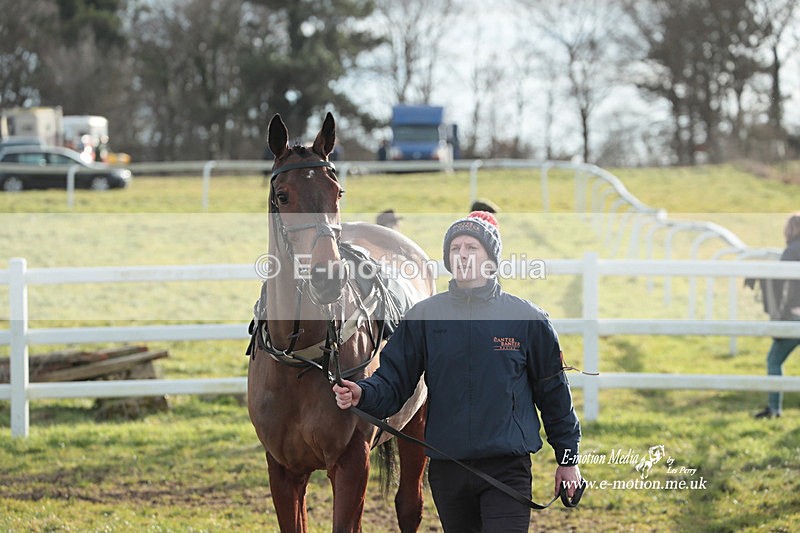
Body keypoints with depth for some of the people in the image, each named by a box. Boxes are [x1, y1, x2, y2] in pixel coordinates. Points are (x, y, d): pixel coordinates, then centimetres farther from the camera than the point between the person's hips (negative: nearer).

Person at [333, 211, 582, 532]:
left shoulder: (527, 318, 1)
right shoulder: (424, 316, 4)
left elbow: (553, 391, 8)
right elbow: (394, 379, 2)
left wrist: (568, 457, 11)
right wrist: (362, 394, -20)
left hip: (507, 468, -3)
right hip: (446, 467, 3)